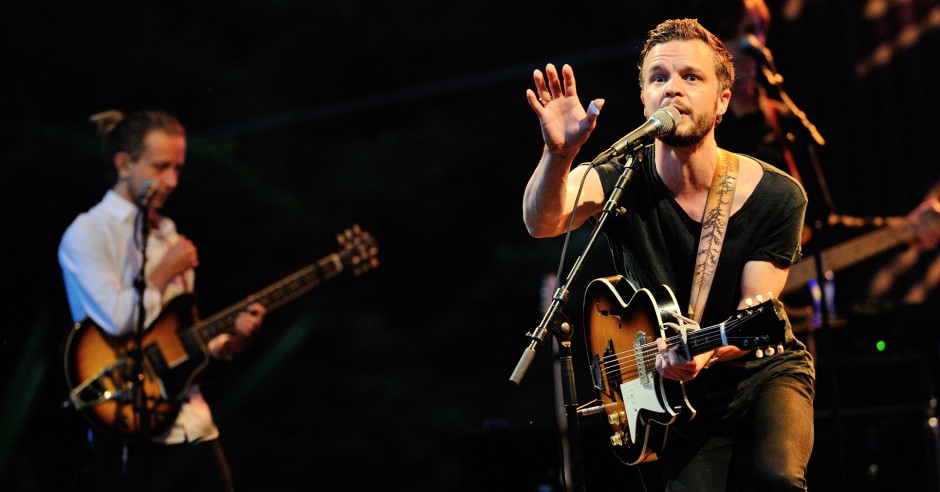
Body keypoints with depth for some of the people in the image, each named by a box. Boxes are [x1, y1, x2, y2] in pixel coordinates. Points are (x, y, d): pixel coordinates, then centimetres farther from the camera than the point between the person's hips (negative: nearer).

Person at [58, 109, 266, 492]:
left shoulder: (168, 235, 15)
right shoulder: (88, 233, -7)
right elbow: (116, 320, -22)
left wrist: (227, 342, 0)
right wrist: (166, 272, -9)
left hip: (192, 425, 7)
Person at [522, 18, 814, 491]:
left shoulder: (776, 195, -15)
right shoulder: (622, 181, -14)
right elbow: (541, 220, -34)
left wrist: (707, 351, -38)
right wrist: (559, 155, -56)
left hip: (764, 371, -1)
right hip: (684, 397, 1)